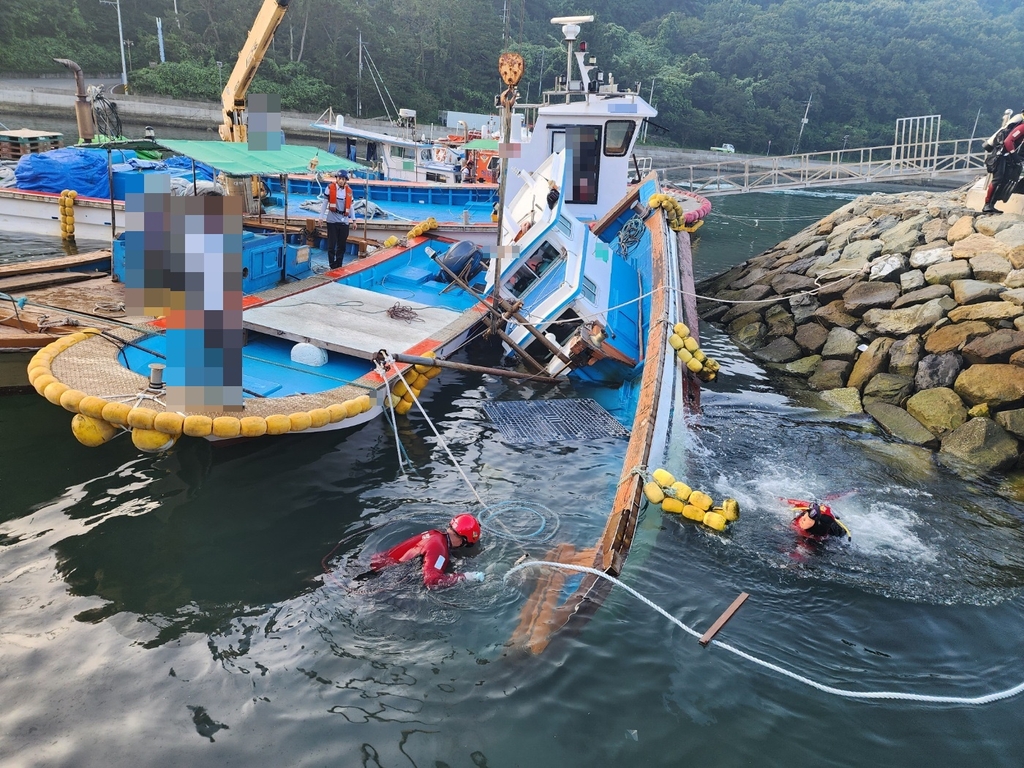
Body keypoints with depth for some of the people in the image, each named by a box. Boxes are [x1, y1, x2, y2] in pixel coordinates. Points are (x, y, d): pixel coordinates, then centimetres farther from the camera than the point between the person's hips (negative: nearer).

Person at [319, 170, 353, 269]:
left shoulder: (349, 191, 7)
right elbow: (324, 203, 1)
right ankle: (333, 267, 4)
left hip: (344, 222, 3)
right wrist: (321, 217, -1)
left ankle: (338, 266, 17)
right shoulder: (330, 188, -3)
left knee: (342, 246, 7)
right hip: (332, 221, -3)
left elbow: (350, 206, 15)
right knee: (331, 245, -2)